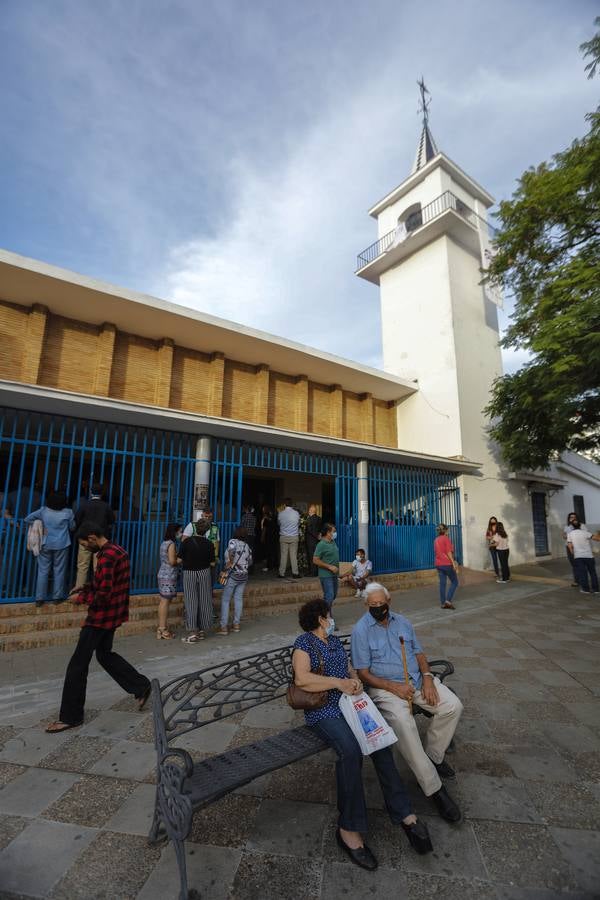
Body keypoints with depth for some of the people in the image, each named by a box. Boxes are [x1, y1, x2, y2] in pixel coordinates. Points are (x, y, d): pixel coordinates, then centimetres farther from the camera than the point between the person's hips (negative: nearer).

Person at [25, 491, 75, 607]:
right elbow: (72, 527, 3)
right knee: (59, 571, 7)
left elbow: (27, 519, 3)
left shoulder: (43, 510, -5)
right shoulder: (68, 512, -9)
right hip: (62, 545, -2)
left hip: (46, 544, 2)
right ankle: (57, 597, 14)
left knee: (43, 571, 9)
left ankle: (39, 599, 12)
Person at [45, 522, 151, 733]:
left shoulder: (106, 557, -24)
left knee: (78, 665, 5)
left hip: (101, 616, -10)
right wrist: (84, 589, 8)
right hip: (113, 614, 10)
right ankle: (141, 686, 25)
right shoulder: (118, 550, 7)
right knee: (105, 654, 24)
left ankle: (70, 717, 19)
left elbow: (102, 596, -25)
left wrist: (81, 598, -9)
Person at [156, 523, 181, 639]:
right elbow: (172, 561, -20)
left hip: (162, 575, 9)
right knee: (165, 601, -4)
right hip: (169, 576, -9)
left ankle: (161, 628, 18)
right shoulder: (172, 544, -15)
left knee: (163, 601, 12)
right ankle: (163, 630, 2)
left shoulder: (164, 543, 13)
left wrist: (177, 557, 11)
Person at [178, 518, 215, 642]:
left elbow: (179, 560, -9)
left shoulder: (187, 541, -12)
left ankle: (192, 632, -1)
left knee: (191, 602, 3)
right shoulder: (209, 544, -7)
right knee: (204, 602, 10)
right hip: (204, 573, 2)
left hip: (189, 573, -1)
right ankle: (202, 630, 19)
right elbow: (212, 563, -2)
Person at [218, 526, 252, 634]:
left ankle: (223, 627, 3)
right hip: (244, 576, 6)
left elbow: (231, 550, -29)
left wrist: (229, 563, -18)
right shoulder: (247, 546, 9)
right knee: (238, 599, 12)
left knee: (225, 600, 3)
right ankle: (236, 624, 17)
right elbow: (250, 562, 15)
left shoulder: (233, 541, -7)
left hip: (232, 575, -5)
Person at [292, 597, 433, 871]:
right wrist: (338, 682, -16)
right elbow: (302, 679, -17)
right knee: (351, 751, -29)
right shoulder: (304, 642, -5)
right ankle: (349, 828, -15)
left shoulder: (335, 641, 20)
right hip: (323, 711, -6)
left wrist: (354, 679, -1)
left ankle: (404, 814, -9)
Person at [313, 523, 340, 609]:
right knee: (329, 596, -7)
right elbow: (315, 560, -19)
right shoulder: (321, 544, -17)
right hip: (326, 575, -9)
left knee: (334, 595, 17)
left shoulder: (333, 542, 9)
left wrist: (337, 567, 13)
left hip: (334, 574, 9)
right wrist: (330, 567, -19)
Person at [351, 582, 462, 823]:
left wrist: (427, 677, -7)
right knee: (403, 722, -32)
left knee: (453, 706, -13)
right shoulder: (361, 630, -10)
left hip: (417, 679, 6)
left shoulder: (402, 622, 8)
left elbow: (418, 652, 12)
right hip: (385, 687, -5)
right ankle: (434, 788, -16)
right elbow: (363, 674, -10)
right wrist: (395, 687, -19)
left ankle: (433, 755, 9)